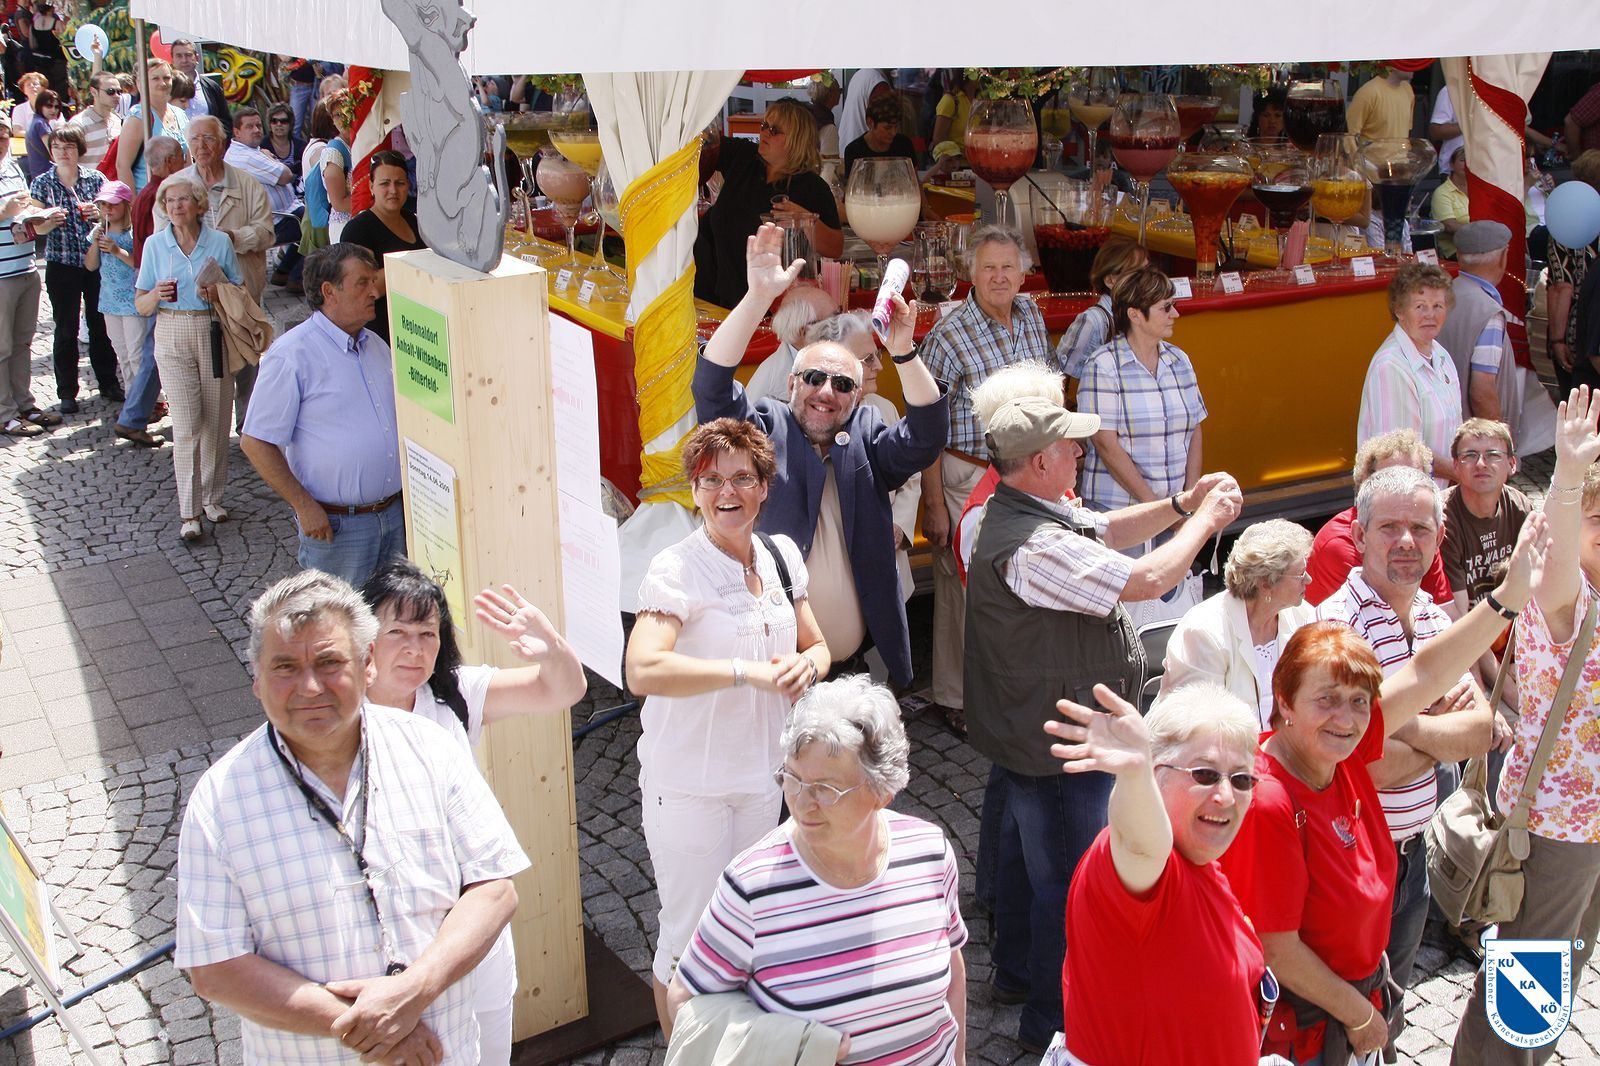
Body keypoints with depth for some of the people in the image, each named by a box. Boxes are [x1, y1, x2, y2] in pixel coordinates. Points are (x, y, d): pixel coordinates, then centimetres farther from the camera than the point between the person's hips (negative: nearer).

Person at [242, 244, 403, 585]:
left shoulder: (376, 346, 11)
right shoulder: (292, 354, -13)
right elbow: (255, 443, -12)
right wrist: (304, 506, -16)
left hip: (394, 515, 7)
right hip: (335, 525, -7)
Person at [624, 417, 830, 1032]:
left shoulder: (781, 558, 3)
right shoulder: (676, 570, -18)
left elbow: (818, 647, 11)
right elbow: (643, 671, -32)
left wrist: (806, 665, -13)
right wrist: (749, 670, -31)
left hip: (761, 778, 6)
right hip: (689, 786, -6)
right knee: (689, 935, 7)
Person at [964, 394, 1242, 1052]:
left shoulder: (1022, 512, 2)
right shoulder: (1031, 547, -32)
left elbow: (1105, 529, 14)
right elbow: (1146, 580, -31)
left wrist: (1182, 503, 1)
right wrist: (1206, 520, -15)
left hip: (1023, 732, 11)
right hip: (1058, 746, -11)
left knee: (1025, 852, 26)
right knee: (1069, 882, 4)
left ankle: (1016, 972, 45)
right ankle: (1052, 1021, 19)